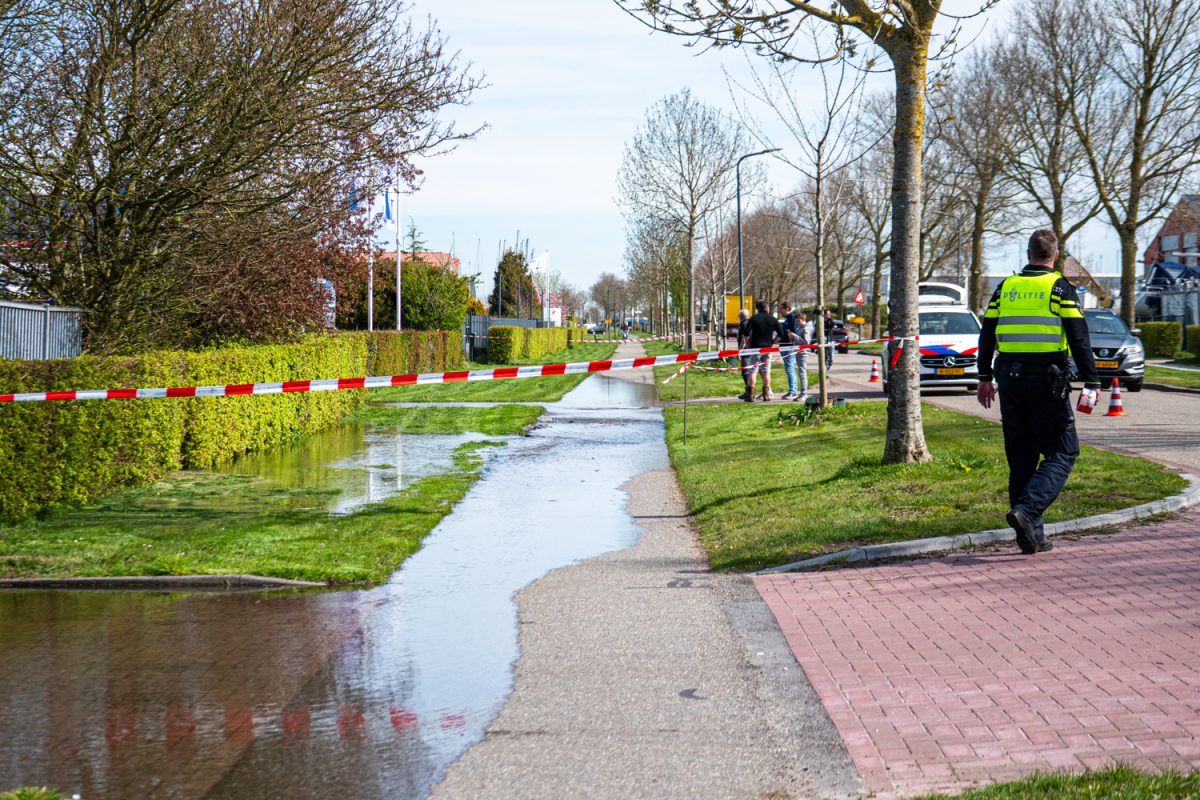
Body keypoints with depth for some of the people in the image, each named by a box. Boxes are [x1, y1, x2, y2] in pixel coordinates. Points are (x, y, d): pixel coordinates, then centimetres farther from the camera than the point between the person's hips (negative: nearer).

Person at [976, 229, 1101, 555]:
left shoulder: (1005, 287, 10)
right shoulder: (1060, 288, -3)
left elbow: (987, 334, 11)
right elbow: (1079, 339, -9)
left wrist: (985, 378, 19)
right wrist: (1092, 383, -6)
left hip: (1009, 379, 5)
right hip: (1046, 380, -5)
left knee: (1021, 458, 10)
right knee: (1062, 454, 4)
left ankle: (1032, 535, 12)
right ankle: (1026, 510, -17)